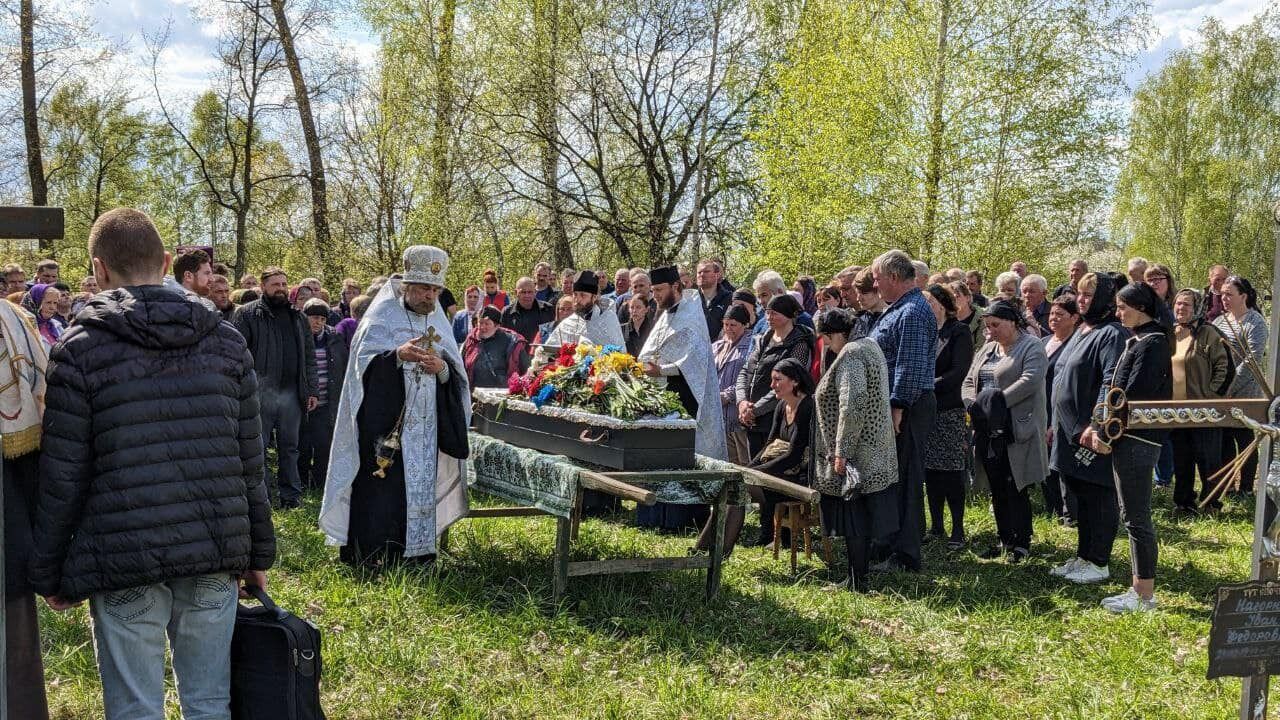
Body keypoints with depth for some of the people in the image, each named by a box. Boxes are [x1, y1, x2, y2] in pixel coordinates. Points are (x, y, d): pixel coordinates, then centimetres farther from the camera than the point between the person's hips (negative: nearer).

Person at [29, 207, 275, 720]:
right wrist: (258, 552, 15)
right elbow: (250, 462, 7)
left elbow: (63, 476, -5)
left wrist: (48, 573, 5)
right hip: (216, 555, 3)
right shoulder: (225, 339, 5)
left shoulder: (82, 346, -5)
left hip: (123, 561, -3)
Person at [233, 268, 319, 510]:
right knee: (258, 446, -1)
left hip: (291, 392, 4)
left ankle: (291, 496, 18)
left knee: (289, 446, 11)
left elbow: (309, 356, 16)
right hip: (260, 392, -4)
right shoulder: (247, 314, 1)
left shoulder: (298, 317, 16)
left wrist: (312, 390, 9)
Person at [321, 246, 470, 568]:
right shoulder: (382, 316, -2)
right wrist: (397, 355, -27)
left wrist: (441, 368, -12)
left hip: (427, 425, 5)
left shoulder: (437, 322, 14)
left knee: (421, 485, 5)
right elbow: (364, 364, -10)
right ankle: (372, 558, -2)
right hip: (386, 423, -5)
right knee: (384, 490, -7)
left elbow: (457, 377, 11)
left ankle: (418, 552, 13)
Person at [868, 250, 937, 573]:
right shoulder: (900, 308, 16)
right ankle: (892, 543, 27)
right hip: (894, 404, 11)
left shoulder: (913, 312, -17)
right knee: (891, 476, 16)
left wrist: (898, 407, -24)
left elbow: (911, 366, -23)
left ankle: (904, 556, -1)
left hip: (906, 407, -11)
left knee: (904, 479, -6)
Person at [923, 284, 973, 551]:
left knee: (952, 473, -4)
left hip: (950, 412, -5)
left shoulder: (959, 333, -2)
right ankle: (936, 526, 18)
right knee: (931, 472, 8)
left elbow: (959, 371, -12)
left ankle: (958, 531, 2)